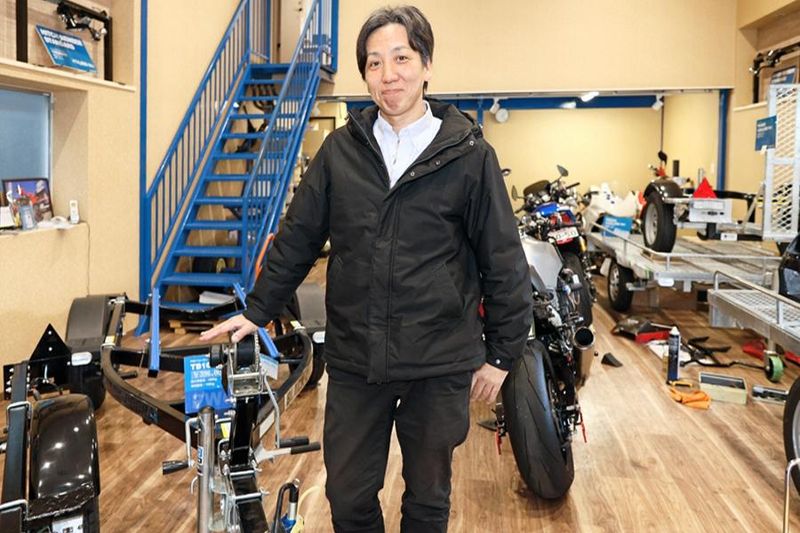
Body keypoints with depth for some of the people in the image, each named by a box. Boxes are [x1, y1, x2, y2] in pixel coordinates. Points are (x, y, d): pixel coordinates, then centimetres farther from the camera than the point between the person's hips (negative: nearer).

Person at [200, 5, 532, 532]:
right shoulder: (341, 149, 2)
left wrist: (501, 353, -1)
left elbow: (503, 262, -2)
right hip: (354, 360, 2)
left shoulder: (469, 154, -5)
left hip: (439, 364, -2)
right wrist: (257, 311, 8)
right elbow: (297, 239, 9)